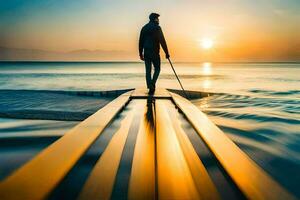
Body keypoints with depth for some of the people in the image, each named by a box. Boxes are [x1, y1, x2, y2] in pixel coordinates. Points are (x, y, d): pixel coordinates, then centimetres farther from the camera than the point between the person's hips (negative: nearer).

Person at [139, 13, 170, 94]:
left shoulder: (144, 28, 11)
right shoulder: (157, 27, -7)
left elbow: (141, 41, 12)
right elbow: (162, 41, -12)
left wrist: (141, 53, 18)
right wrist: (166, 53, -8)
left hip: (146, 52, 5)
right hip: (154, 52, -5)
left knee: (148, 70, 7)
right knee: (157, 69, 10)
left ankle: (150, 87, 3)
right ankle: (152, 84, -7)